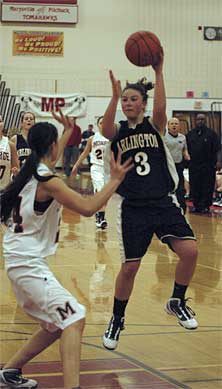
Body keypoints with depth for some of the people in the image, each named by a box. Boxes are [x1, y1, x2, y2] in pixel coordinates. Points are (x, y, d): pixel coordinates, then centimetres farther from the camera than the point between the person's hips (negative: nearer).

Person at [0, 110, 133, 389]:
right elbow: (87, 208, -25)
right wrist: (114, 180, -15)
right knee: (74, 318, -19)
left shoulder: (30, 173, 10)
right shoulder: (48, 182, -17)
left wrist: (68, 133, 43)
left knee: (56, 325, 19)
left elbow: (48, 162, 35)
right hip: (28, 263, -10)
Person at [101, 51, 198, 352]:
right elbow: (105, 128, -21)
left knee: (190, 250, -17)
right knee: (129, 267, 0)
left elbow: (160, 108, -19)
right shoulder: (117, 131, 4)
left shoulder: (154, 126, 4)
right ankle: (117, 320, 21)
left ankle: (177, 302, 7)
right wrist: (114, 95, -35)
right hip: (133, 208, 0)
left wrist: (158, 73, -29)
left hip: (163, 203, 1)